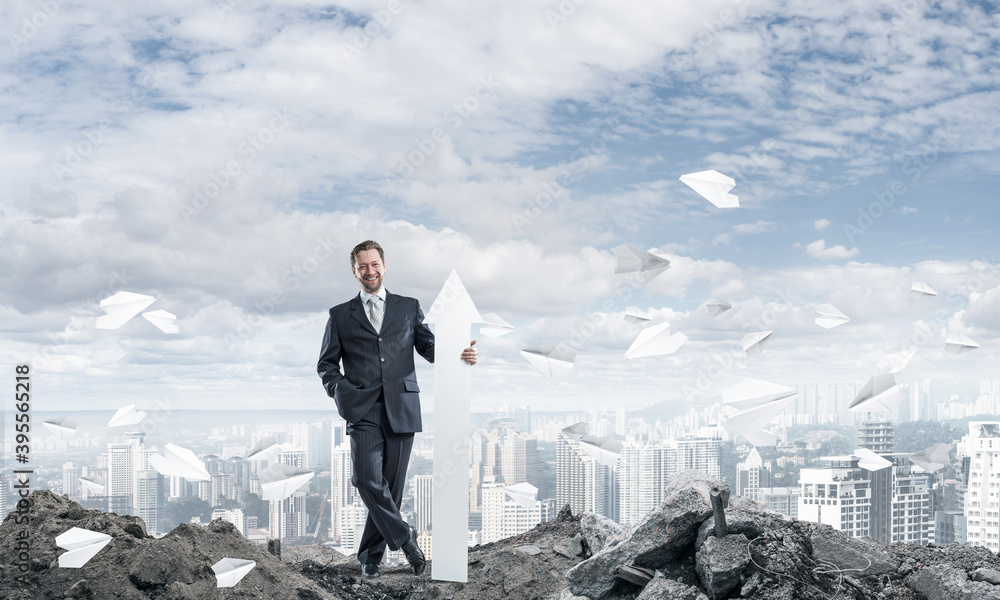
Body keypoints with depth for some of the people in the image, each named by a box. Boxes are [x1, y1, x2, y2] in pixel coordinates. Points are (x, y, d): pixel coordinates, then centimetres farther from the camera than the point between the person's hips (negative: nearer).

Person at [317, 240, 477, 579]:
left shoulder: (409, 308, 15)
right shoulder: (340, 315, 14)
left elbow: (430, 348, 11)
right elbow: (326, 364, 16)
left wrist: (460, 354, -10)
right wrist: (341, 391, -4)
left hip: (401, 409, 1)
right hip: (363, 411, -1)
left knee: (391, 486, 2)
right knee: (368, 480, -17)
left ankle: (370, 555, 16)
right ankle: (404, 537, 1)